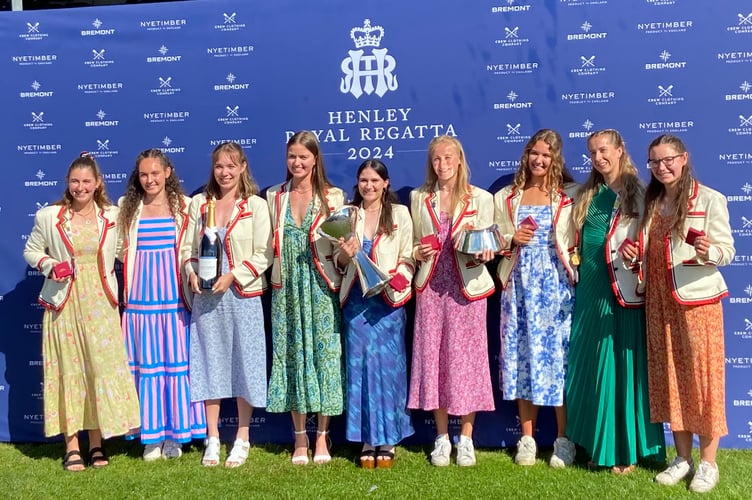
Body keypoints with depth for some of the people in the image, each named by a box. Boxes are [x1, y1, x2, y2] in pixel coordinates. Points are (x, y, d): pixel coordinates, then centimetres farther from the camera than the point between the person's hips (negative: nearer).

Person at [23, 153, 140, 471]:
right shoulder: (48, 216, 1)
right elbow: (31, 250, 9)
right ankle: (71, 447, 12)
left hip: (100, 302, 1)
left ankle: (96, 444, 14)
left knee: (102, 368, 2)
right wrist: (49, 265, -10)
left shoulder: (112, 216, 4)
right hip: (64, 303, -1)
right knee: (68, 371, 3)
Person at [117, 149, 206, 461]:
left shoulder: (184, 207, 2)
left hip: (174, 296, -1)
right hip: (140, 297, 2)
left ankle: (175, 434, 15)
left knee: (177, 361, 4)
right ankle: (151, 434, 16)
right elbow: (120, 251, 11)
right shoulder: (127, 207, 8)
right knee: (146, 363, 6)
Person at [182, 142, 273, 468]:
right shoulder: (199, 203, 8)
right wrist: (192, 273, -10)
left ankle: (242, 440, 16)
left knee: (243, 363, 4)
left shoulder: (255, 205, -3)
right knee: (209, 363, 7)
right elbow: (187, 248, 8)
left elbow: (263, 255, -7)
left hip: (242, 295, -3)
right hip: (206, 296, 3)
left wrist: (233, 276, -17)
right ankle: (212, 440, 19)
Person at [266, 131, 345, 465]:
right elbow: (269, 244, 12)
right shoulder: (274, 196, 9)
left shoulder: (332, 197, 1)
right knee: (292, 354, 5)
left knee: (323, 353, 0)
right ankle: (300, 437, 16)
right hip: (287, 287, 3)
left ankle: (322, 437, 13)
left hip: (320, 286, -2)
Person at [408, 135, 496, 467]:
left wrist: (483, 253, -19)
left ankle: (466, 439, 13)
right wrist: (417, 253, -6)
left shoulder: (480, 199, 6)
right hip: (430, 289, 2)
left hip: (466, 289, -2)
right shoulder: (419, 198, 12)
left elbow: (488, 245, 3)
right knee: (432, 358, 3)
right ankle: (442, 437, 17)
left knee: (465, 358, 0)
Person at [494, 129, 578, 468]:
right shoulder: (506, 197, 11)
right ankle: (527, 439, 15)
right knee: (522, 356, 5)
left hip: (556, 285, -2)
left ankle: (563, 440, 12)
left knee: (558, 354, 0)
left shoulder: (570, 196, 3)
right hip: (519, 287, 3)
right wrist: (512, 240, -7)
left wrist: (575, 265, -15)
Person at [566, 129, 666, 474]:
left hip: (622, 290, -6)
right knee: (590, 367, 10)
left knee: (622, 365, -1)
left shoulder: (636, 192, -2)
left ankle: (626, 450, 10)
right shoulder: (588, 195, 15)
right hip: (590, 289, 6)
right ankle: (597, 444, 23)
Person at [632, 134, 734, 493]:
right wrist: (633, 253, 0)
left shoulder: (710, 199, -5)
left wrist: (708, 253, -28)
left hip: (696, 299, -5)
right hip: (658, 301, 5)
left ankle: (708, 463, 12)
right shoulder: (650, 202, 12)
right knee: (669, 377, 8)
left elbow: (727, 249, -7)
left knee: (701, 375, 0)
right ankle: (683, 458, 20)